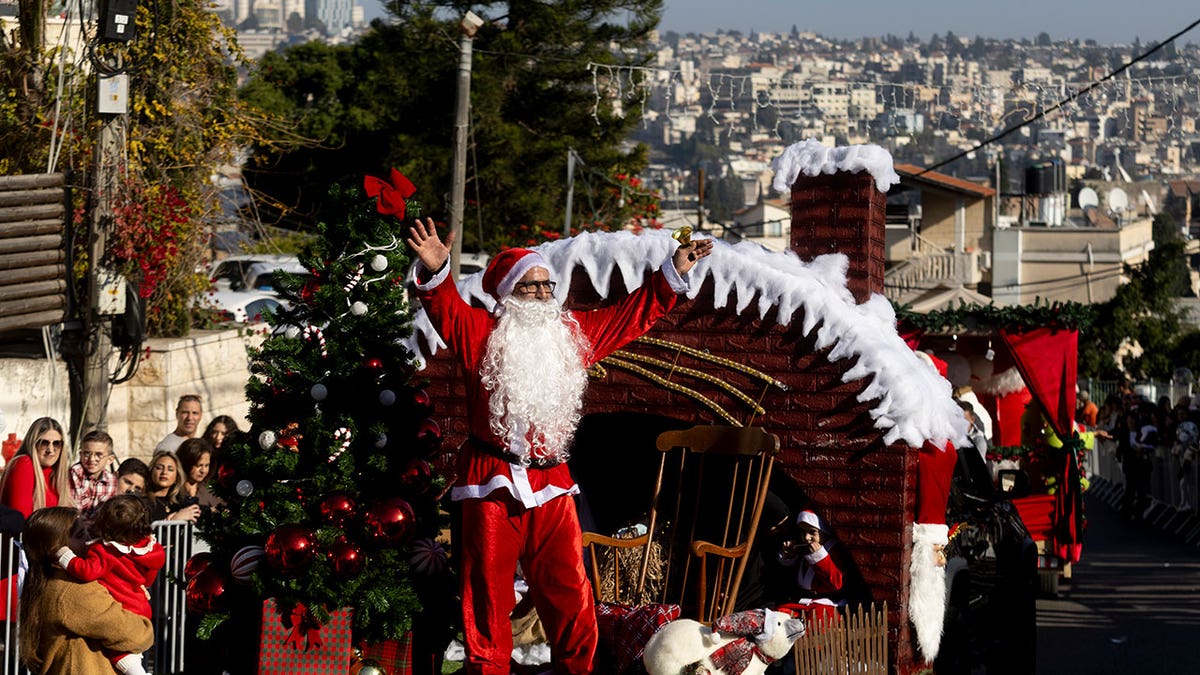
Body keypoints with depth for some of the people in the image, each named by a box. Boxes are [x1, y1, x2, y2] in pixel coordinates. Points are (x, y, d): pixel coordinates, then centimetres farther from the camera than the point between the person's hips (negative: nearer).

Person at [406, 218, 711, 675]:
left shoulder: (573, 333, 14)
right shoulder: (483, 332, -1)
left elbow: (632, 315, 21)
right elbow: (446, 308, -18)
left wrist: (672, 275, 17)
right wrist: (435, 272, -39)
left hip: (551, 485, 4)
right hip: (493, 483, -4)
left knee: (569, 592, 5)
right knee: (488, 590, 0)